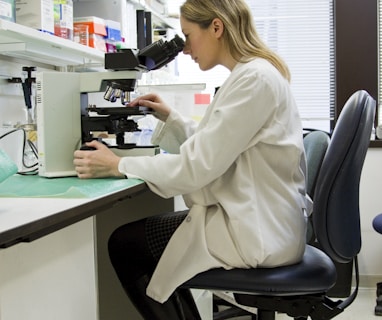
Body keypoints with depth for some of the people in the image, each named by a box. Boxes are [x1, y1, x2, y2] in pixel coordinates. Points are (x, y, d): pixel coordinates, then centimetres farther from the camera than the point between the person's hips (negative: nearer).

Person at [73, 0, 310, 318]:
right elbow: (209, 148, 18)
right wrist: (170, 117, 9)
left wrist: (118, 166, -14)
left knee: (124, 244, 1)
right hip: (258, 219, 10)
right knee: (141, 231, 19)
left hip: (258, 232, -10)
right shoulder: (253, 73, 11)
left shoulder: (254, 79, -20)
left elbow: (197, 166, -22)